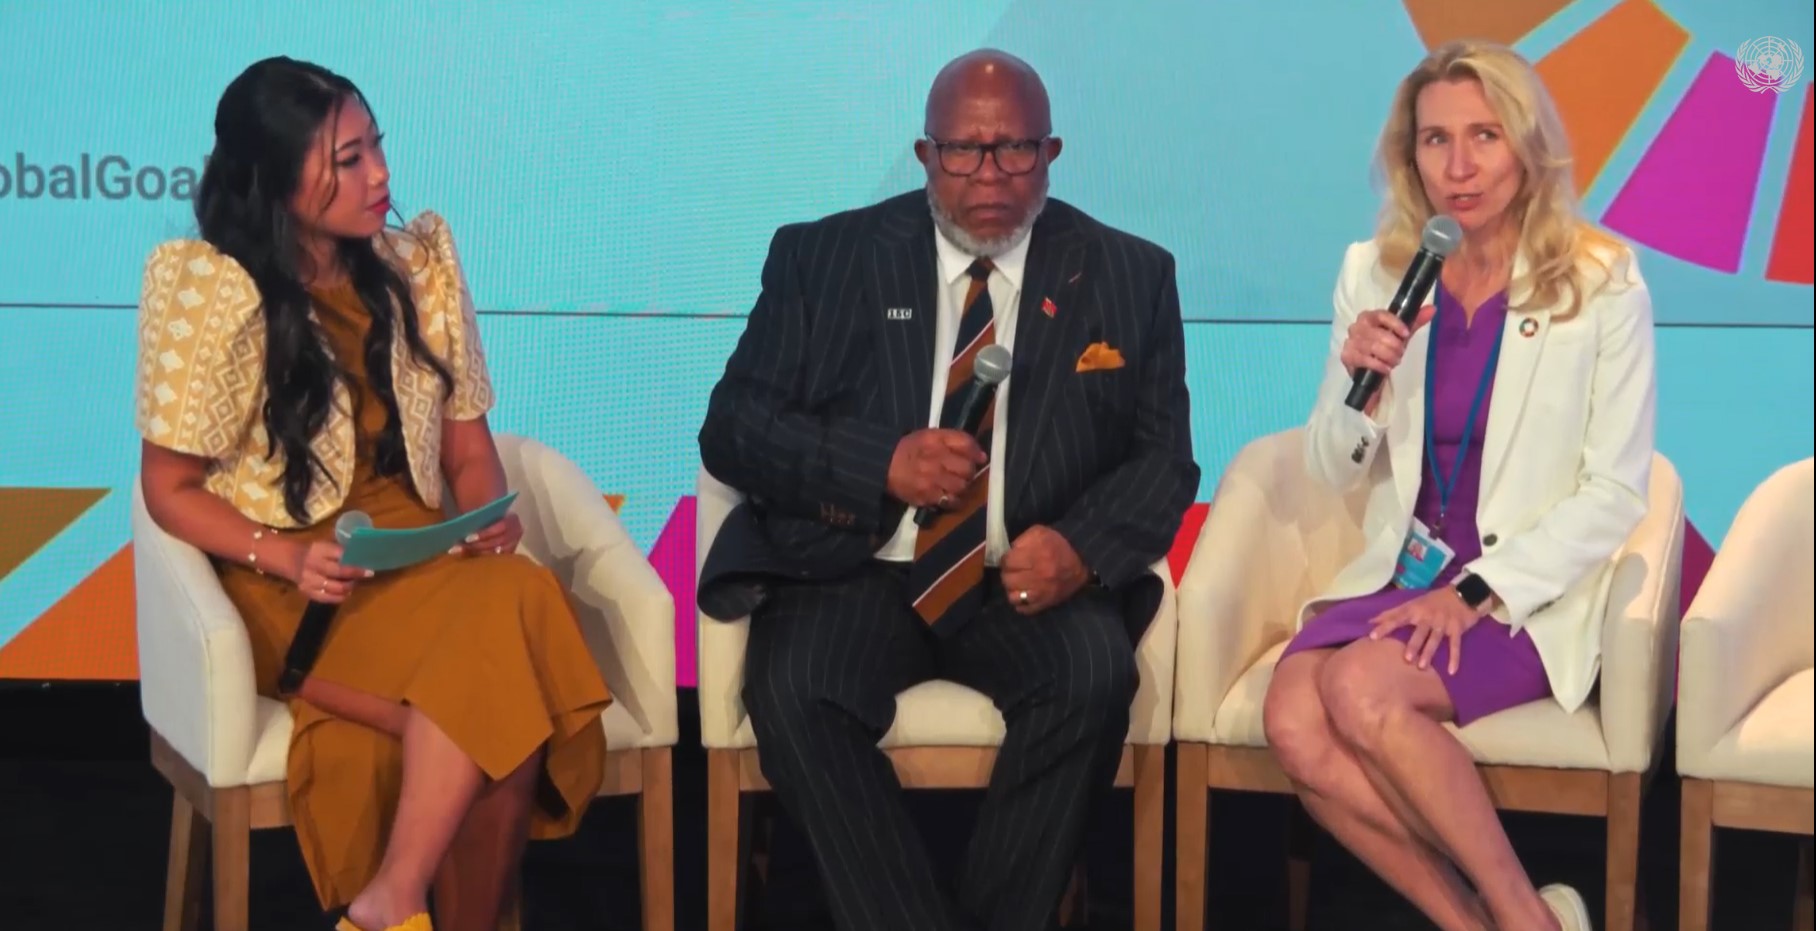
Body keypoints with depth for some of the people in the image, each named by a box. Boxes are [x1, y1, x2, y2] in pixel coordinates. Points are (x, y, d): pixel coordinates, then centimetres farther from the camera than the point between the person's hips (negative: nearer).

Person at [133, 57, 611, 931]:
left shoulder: (419, 259, 8)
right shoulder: (206, 287, -6)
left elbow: (467, 442, 14)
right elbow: (169, 489, -2)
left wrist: (489, 518, -9)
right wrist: (285, 556, -18)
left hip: (415, 552, 5)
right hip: (288, 584, -4)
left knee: (516, 596, -32)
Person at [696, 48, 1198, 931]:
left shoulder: (1129, 276, 9)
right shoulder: (822, 257, 6)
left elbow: (1162, 459, 7)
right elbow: (731, 426, 2)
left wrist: (1084, 547, -15)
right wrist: (881, 464, -15)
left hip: (1026, 583, 1)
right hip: (853, 570, 0)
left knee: (1095, 675, -30)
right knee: (794, 691, -30)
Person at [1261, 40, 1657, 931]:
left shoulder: (1600, 281, -6)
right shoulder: (1374, 271, 5)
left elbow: (1615, 492, -6)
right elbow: (1336, 471, 9)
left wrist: (1480, 591, -16)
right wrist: (1356, 378, -13)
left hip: (1533, 591, -4)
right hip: (1403, 571, 4)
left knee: (1361, 689, -30)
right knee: (1293, 721, -25)